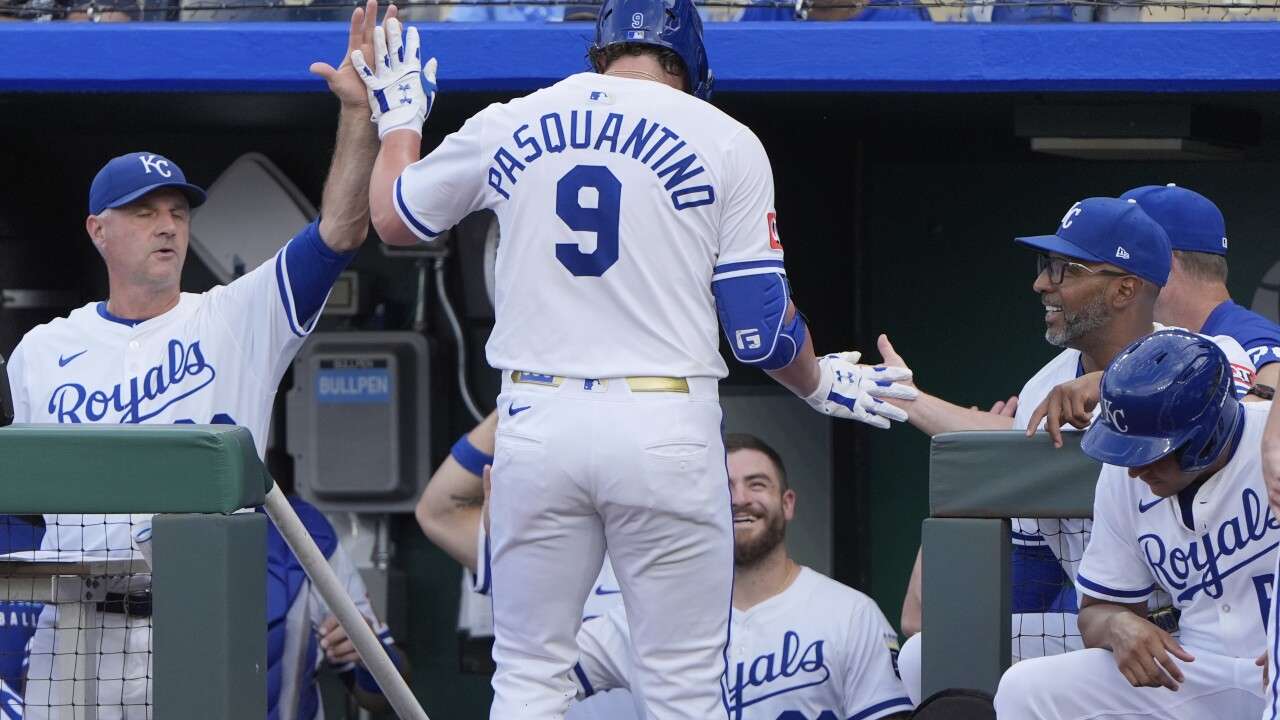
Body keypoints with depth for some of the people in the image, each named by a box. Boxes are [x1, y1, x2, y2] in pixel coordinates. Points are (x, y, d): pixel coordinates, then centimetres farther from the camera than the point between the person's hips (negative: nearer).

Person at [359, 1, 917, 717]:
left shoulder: (508, 127, 8)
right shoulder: (724, 142, 0)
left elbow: (392, 217, 24)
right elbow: (762, 329, -2)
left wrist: (400, 117, 42)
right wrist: (822, 382, 19)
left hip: (536, 419, 2)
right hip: (667, 431, -2)